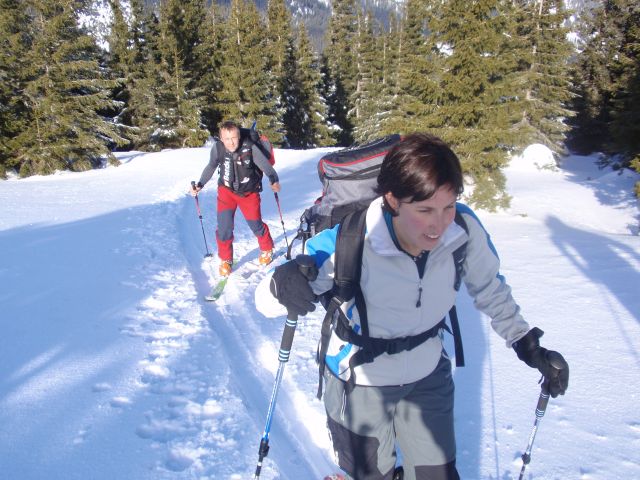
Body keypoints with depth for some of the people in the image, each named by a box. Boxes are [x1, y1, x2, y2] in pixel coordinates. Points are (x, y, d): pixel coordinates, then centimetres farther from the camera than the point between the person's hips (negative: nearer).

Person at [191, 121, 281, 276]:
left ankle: (267, 249, 39)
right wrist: (200, 185, -10)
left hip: (249, 192, -1)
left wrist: (274, 181, -45)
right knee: (224, 226, -9)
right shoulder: (217, 148, -19)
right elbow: (211, 167, -2)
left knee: (255, 224, 8)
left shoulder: (250, 147, -27)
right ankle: (225, 260, 15)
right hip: (227, 190, 2)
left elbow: (265, 165, -27)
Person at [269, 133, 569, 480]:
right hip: (360, 383, -3)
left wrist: (529, 346, -2)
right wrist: (283, 284, -46)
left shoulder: (465, 229, -22)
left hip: (429, 376, 3)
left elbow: (489, 288, -1)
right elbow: (268, 298, -23)